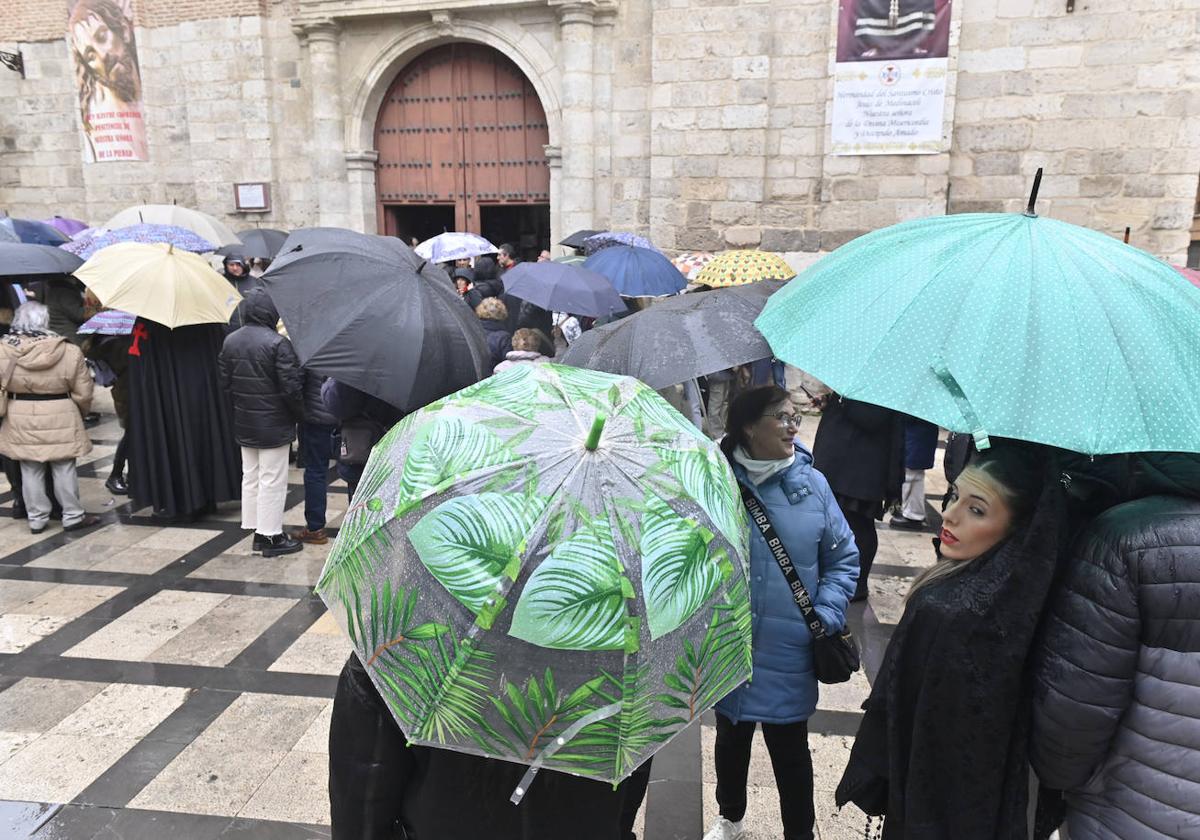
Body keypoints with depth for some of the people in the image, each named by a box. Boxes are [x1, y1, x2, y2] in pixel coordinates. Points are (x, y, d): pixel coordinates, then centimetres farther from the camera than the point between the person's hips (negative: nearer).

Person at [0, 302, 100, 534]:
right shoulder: (69, 351, -12)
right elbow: (83, 393, -5)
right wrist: (80, 413, 13)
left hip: (21, 421, 2)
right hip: (60, 419, -2)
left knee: (30, 471, 13)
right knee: (64, 469, 9)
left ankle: (36, 519, 22)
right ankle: (73, 516, 16)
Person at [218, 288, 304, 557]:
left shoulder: (230, 341, 4)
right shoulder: (278, 343, -19)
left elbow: (225, 381, 9)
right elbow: (291, 386, -19)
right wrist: (300, 415, -5)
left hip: (244, 424, 7)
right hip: (274, 424, -7)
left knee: (250, 476, 16)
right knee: (272, 480, 2)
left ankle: (255, 529, 25)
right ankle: (271, 536, 9)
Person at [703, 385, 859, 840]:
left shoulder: (812, 484, -6)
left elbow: (844, 558, 2)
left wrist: (826, 617, -8)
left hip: (789, 657, -1)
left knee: (791, 752, 13)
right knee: (730, 740, 23)